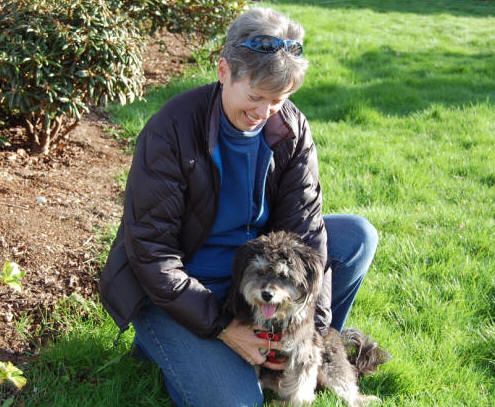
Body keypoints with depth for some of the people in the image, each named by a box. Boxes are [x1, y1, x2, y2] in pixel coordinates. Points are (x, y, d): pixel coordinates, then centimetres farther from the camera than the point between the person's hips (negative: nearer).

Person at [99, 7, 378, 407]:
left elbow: (303, 225, -9)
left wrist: (312, 327, -16)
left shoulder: (291, 128, -9)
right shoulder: (170, 131, -25)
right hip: (174, 287, -5)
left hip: (253, 263, 6)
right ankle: (162, 341, 8)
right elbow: (150, 253, -23)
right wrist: (223, 327, -25)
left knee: (358, 236, -10)